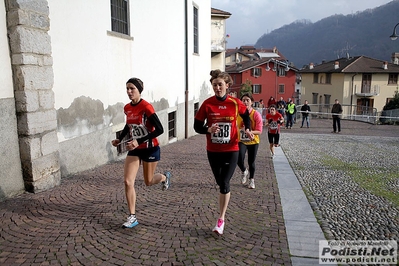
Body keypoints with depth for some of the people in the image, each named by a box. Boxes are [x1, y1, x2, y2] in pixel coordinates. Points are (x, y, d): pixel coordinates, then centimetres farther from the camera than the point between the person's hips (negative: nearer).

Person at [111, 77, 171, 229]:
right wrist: (120, 139, 6)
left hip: (150, 149, -5)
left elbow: (159, 129, -24)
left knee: (148, 182, 12)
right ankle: (132, 217, 7)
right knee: (128, 181, -5)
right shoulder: (127, 108, 1)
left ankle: (165, 177, 47)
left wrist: (139, 141, -29)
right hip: (134, 149, 6)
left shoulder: (146, 107, -21)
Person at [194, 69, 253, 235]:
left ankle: (221, 219, 7)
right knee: (221, 183, 15)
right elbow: (197, 126, -4)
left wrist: (248, 129, -3)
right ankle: (222, 216, 38)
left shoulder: (235, 103, -8)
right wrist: (209, 130, -25)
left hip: (231, 150, -2)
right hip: (213, 151, 2)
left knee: (224, 183, -8)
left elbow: (245, 115, 14)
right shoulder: (207, 104, -8)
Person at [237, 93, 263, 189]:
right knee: (239, 160, -17)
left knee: (251, 162, 10)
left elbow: (259, 131, -17)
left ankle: (251, 180, 35)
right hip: (241, 141, 1)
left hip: (253, 141, -1)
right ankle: (244, 171, 19)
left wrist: (249, 131, -30)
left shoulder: (256, 114, -14)